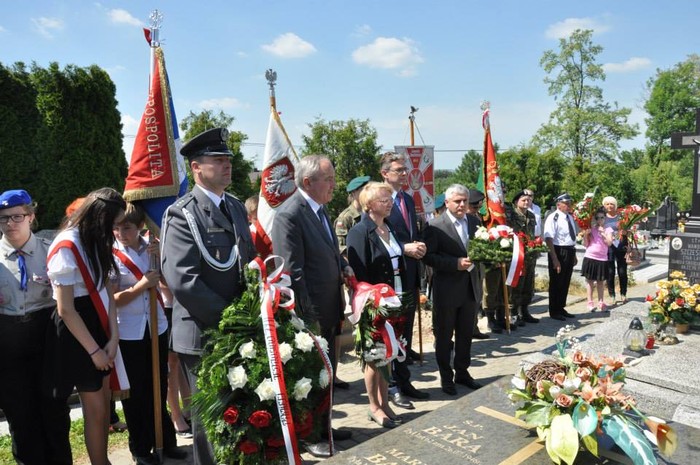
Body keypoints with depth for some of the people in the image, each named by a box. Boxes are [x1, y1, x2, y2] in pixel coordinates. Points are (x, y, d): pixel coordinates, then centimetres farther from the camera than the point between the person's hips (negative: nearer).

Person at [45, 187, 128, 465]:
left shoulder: (96, 241, 7)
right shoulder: (66, 248, -19)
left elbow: (106, 291, 3)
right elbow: (66, 310, -19)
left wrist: (113, 338, -4)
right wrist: (94, 350, -13)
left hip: (100, 325, 8)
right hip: (77, 333, -7)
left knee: (105, 401, 15)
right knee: (96, 408, 4)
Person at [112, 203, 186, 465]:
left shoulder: (152, 247, 0)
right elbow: (110, 300, -10)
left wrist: (162, 257, -11)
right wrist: (142, 285, -20)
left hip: (156, 327, 3)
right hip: (127, 334, -3)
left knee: (159, 388, 14)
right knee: (135, 393, 9)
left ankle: (164, 441, 29)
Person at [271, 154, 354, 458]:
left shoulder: (319, 208, 8)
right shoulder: (289, 215, -21)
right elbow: (292, 272, -23)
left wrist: (344, 266, 1)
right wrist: (308, 317, -21)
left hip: (329, 308, 9)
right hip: (311, 313, -9)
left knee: (327, 371, 21)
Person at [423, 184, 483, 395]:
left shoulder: (474, 222, 7)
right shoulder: (435, 226, -11)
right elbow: (429, 257, -13)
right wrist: (455, 263, -22)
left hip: (470, 287, 5)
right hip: (447, 290, -5)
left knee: (466, 334, 16)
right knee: (444, 336, 9)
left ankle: (462, 372, 33)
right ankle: (446, 377, 24)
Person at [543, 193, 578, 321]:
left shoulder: (570, 217, 12)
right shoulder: (553, 218, -15)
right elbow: (549, 239, -22)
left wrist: (574, 255, 19)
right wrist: (554, 259, -27)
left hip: (570, 252, 8)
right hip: (559, 252, -8)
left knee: (565, 282, 17)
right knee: (556, 282, 3)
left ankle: (561, 308, 31)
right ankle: (554, 311, 15)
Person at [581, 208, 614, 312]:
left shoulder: (608, 229, 4)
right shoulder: (591, 228, 1)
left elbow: (609, 243, -8)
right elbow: (585, 244, 1)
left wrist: (602, 233, -13)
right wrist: (585, 234, -15)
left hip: (602, 259, 1)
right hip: (590, 257, -1)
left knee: (601, 281, 9)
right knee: (589, 280, 3)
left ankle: (601, 302, 17)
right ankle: (590, 302, 9)